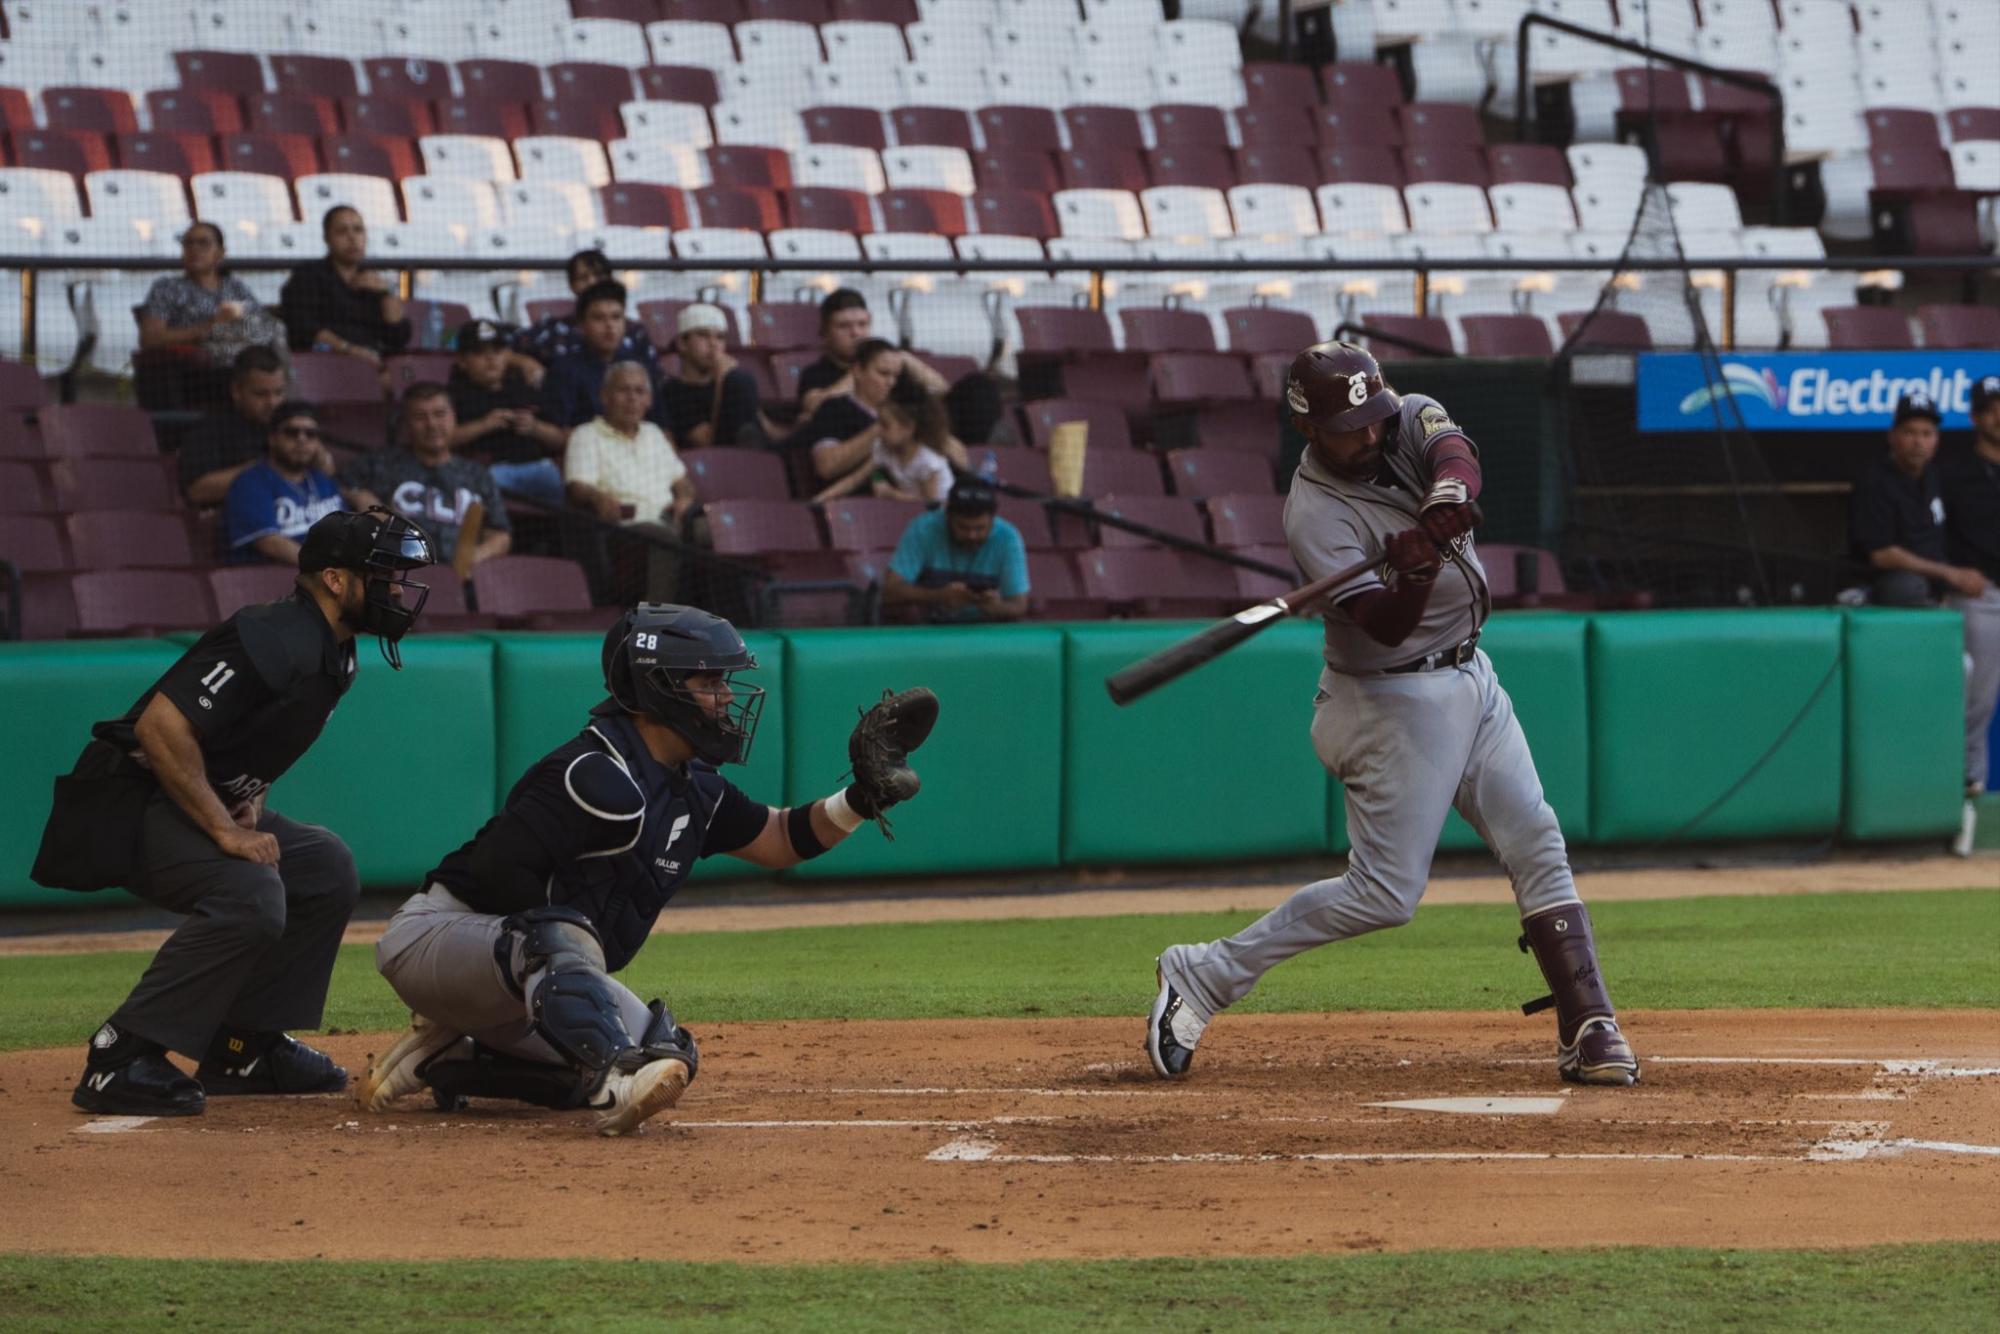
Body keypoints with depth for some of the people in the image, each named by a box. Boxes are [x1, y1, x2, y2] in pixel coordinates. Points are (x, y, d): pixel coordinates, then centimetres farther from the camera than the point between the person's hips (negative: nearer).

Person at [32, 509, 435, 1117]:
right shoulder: (275, 640, -23)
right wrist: (225, 830, -26)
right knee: (250, 896, -28)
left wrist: (252, 802, 4)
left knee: (325, 868, 12)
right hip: (127, 803, -11)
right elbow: (160, 725, -30)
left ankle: (245, 1046, 15)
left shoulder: (336, 656, 9)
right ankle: (121, 1060, -25)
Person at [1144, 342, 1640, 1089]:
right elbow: (1387, 626, -28)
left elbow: (1457, 458, -26)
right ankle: (1202, 976, -1)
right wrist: (1417, 568, -47)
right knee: (1386, 893, -8)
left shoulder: (1412, 421, -3)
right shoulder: (1314, 515, -21)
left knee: (1538, 850, 3)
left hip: (1470, 678, 7)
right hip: (1395, 701, -7)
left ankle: (1587, 1029, 5)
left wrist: (1444, 500, -47)